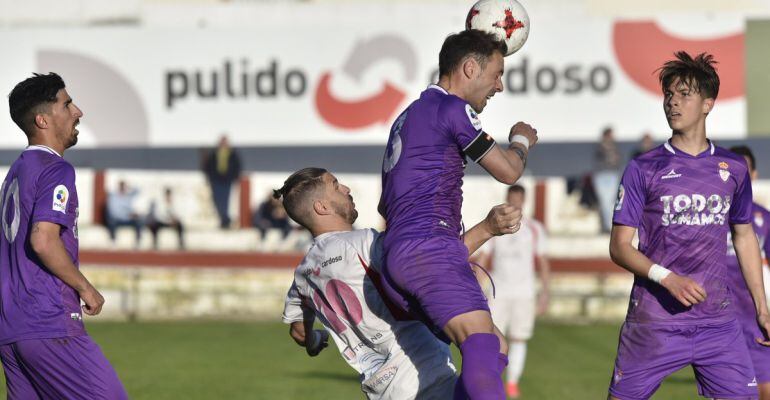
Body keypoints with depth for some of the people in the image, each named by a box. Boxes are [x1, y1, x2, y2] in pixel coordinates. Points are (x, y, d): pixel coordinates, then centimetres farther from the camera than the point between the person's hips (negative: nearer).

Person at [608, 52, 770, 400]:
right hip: (654, 318, -2)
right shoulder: (643, 169, 0)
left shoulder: (733, 169, 9)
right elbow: (619, 247, -2)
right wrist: (666, 278, -18)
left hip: (718, 320, 2)